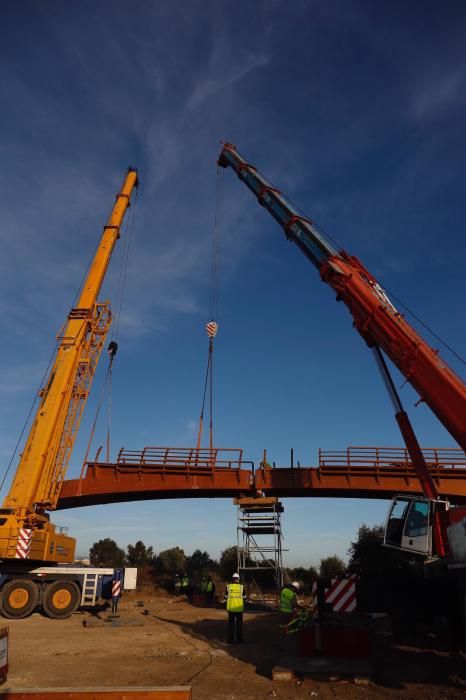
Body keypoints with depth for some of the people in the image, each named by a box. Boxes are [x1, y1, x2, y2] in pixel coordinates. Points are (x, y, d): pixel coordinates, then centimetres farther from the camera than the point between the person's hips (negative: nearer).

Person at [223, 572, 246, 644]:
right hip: (239, 608, -1)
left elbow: (225, 597, 2)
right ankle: (239, 640, 12)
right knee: (239, 624, 10)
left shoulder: (228, 586, -3)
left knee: (231, 624, 10)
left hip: (231, 608, 1)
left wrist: (224, 600, 23)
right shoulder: (241, 587, -5)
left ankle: (231, 640, 11)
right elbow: (244, 597, 2)